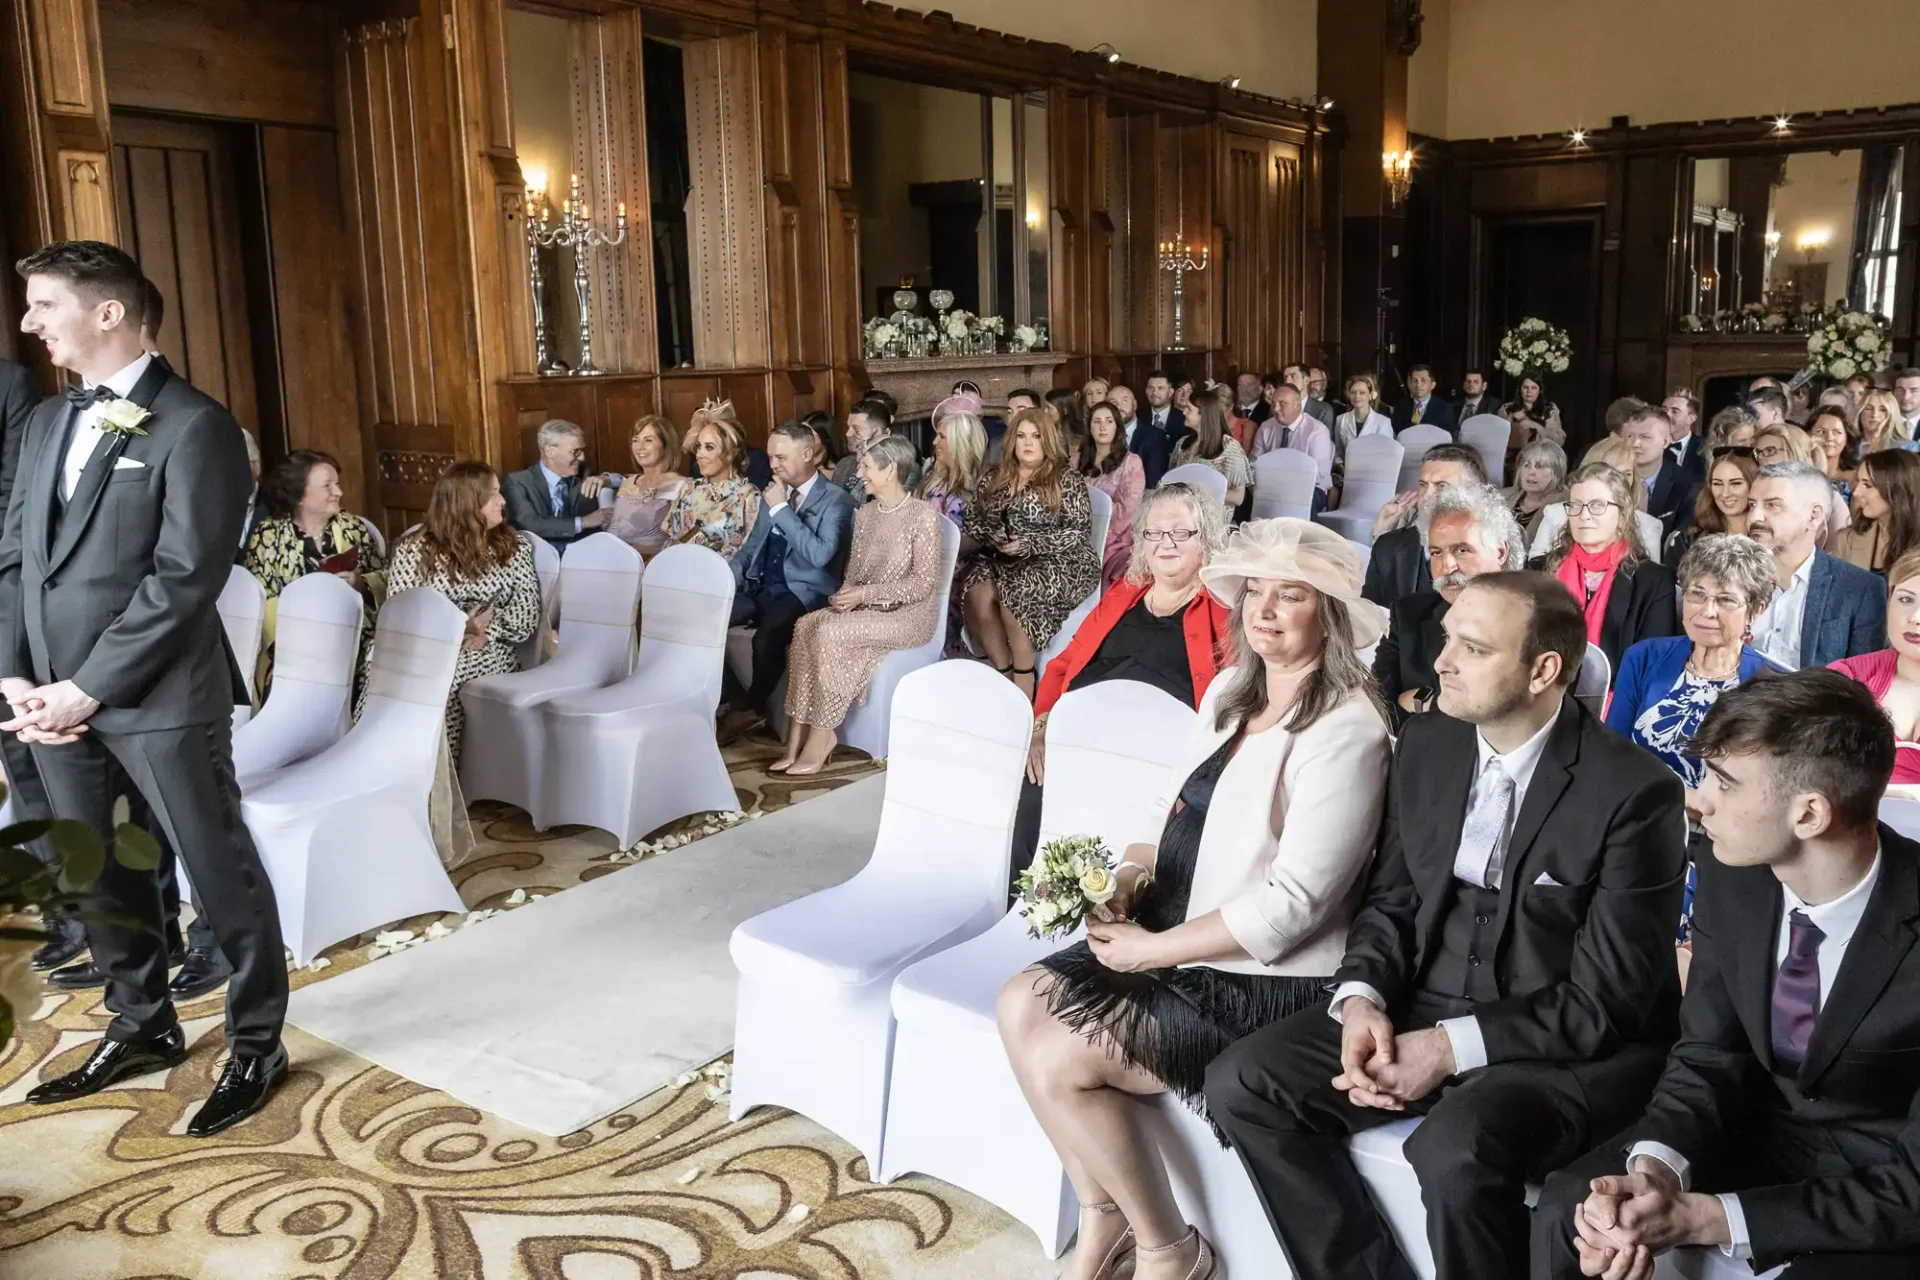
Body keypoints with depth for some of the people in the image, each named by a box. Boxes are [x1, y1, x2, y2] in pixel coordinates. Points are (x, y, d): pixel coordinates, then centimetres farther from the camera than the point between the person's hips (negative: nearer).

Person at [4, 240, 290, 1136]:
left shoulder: (193, 425, -10)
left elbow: (184, 579, -16)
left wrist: (90, 689, -16)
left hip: (158, 698, -7)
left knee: (220, 872, 2)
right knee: (93, 875, 17)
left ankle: (256, 1045, 18)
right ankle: (143, 1026, 35)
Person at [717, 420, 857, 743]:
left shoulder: (836, 499, -6)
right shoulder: (774, 495, 16)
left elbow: (820, 554, -21)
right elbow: (750, 546, 22)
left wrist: (781, 509, -17)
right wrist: (727, 582, 2)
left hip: (804, 593, -7)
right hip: (760, 589, 7)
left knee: (766, 637, -35)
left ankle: (753, 707, -8)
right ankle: (737, 702, -7)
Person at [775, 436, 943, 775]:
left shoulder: (923, 516, -11)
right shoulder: (864, 514, 11)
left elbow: (925, 582, -15)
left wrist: (866, 594, -18)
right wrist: (846, 595, -8)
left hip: (907, 614, -6)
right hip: (864, 608, 7)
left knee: (830, 632, -29)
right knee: (806, 625, -22)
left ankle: (820, 739, -19)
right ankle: (799, 739, -23)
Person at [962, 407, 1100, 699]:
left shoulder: (1066, 479, -1)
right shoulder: (997, 479, 14)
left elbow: (1078, 532, -8)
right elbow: (975, 522, 15)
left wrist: (1029, 544, -17)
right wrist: (993, 538, -8)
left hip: (1060, 562, -4)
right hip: (1006, 561, 5)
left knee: (1014, 594, -34)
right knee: (976, 590, -28)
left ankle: (1023, 683, -20)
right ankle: (1003, 673, -15)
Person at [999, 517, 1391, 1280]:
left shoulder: (1345, 731, -19)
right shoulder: (1229, 692, 7)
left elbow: (1290, 905, -23)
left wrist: (1152, 949, -18)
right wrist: (1127, 874, -6)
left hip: (1262, 980, -8)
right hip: (1172, 941, 8)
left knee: (1058, 1060, -16)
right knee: (1022, 1005, -8)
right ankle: (1103, 1215, 10)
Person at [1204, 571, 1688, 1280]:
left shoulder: (1635, 790, -16)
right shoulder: (1425, 744, 1)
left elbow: (1607, 1000, -15)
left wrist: (1452, 1049, -22)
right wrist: (1362, 1000, -11)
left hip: (1568, 1046, -6)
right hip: (1420, 1008, 6)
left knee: (1455, 1148, -35)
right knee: (1240, 1083, -10)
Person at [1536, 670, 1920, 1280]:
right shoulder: (1731, 876, -14)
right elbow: (1709, 1053, -3)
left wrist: (1705, 1218, -29)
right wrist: (1653, 1168, -23)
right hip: (1762, 1122, 4)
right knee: (1567, 1205, -13)